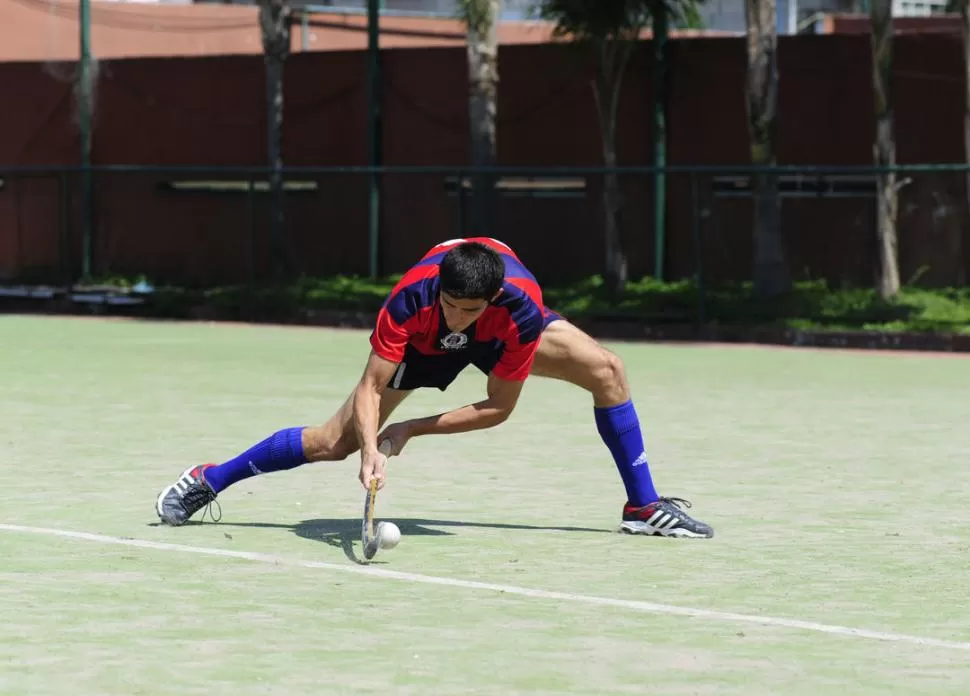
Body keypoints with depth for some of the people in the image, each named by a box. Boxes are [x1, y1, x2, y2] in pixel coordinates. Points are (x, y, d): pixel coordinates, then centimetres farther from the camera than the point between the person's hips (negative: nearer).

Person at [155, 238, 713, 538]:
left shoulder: (520, 306, -41)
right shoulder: (411, 297, -42)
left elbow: (498, 407, -30)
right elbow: (371, 388, -36)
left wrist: (413, 429, -29)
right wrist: (371, 451, -53)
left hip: (502, 336, 2)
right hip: (423, 343, -1)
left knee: (607, 370, -18)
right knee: (336, 441, -12)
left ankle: (644, 506, -5)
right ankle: (207, 481, 4)